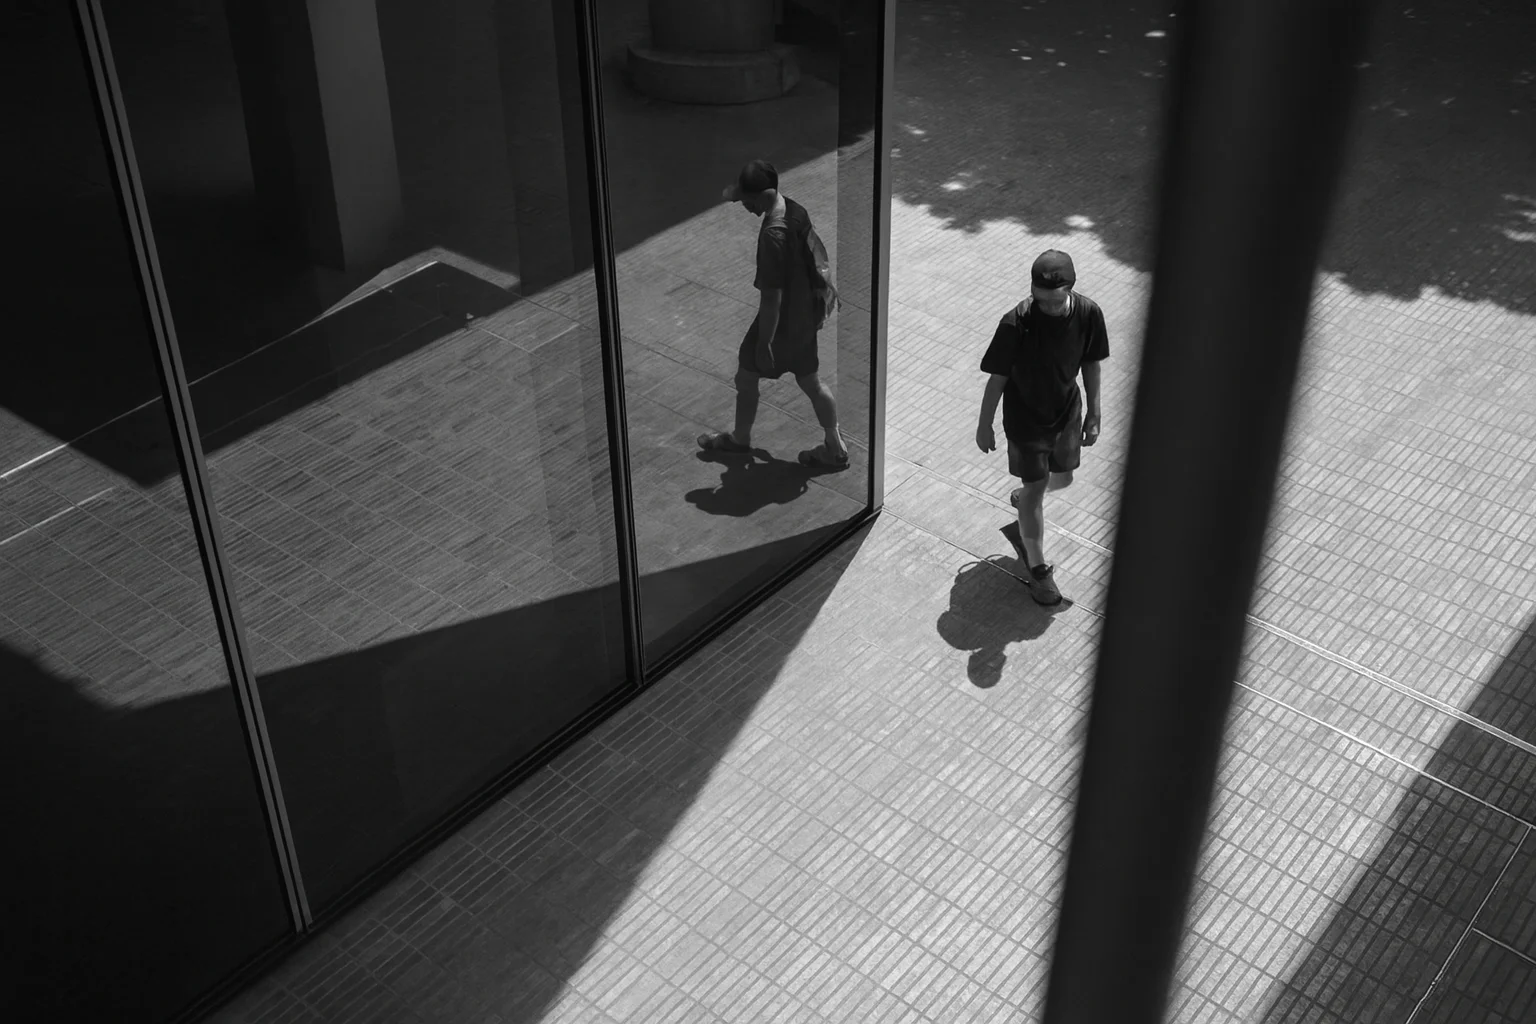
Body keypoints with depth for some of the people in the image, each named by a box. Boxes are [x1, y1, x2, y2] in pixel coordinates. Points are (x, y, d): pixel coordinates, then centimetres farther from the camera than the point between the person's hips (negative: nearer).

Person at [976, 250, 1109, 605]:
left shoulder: (1088, 313, -18)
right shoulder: (1016, 323, -28)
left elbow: (1091, 364, -2)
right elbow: (997, 377, -16)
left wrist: (1093, 413, 4)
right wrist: (985, 425, -7)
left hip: (1067, 412, 4)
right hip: (1025, 418, -4)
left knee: (1062, 478, 23)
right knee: (1035, 489, 3)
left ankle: (1025, 496, 57)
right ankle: (1037, 567, 19)